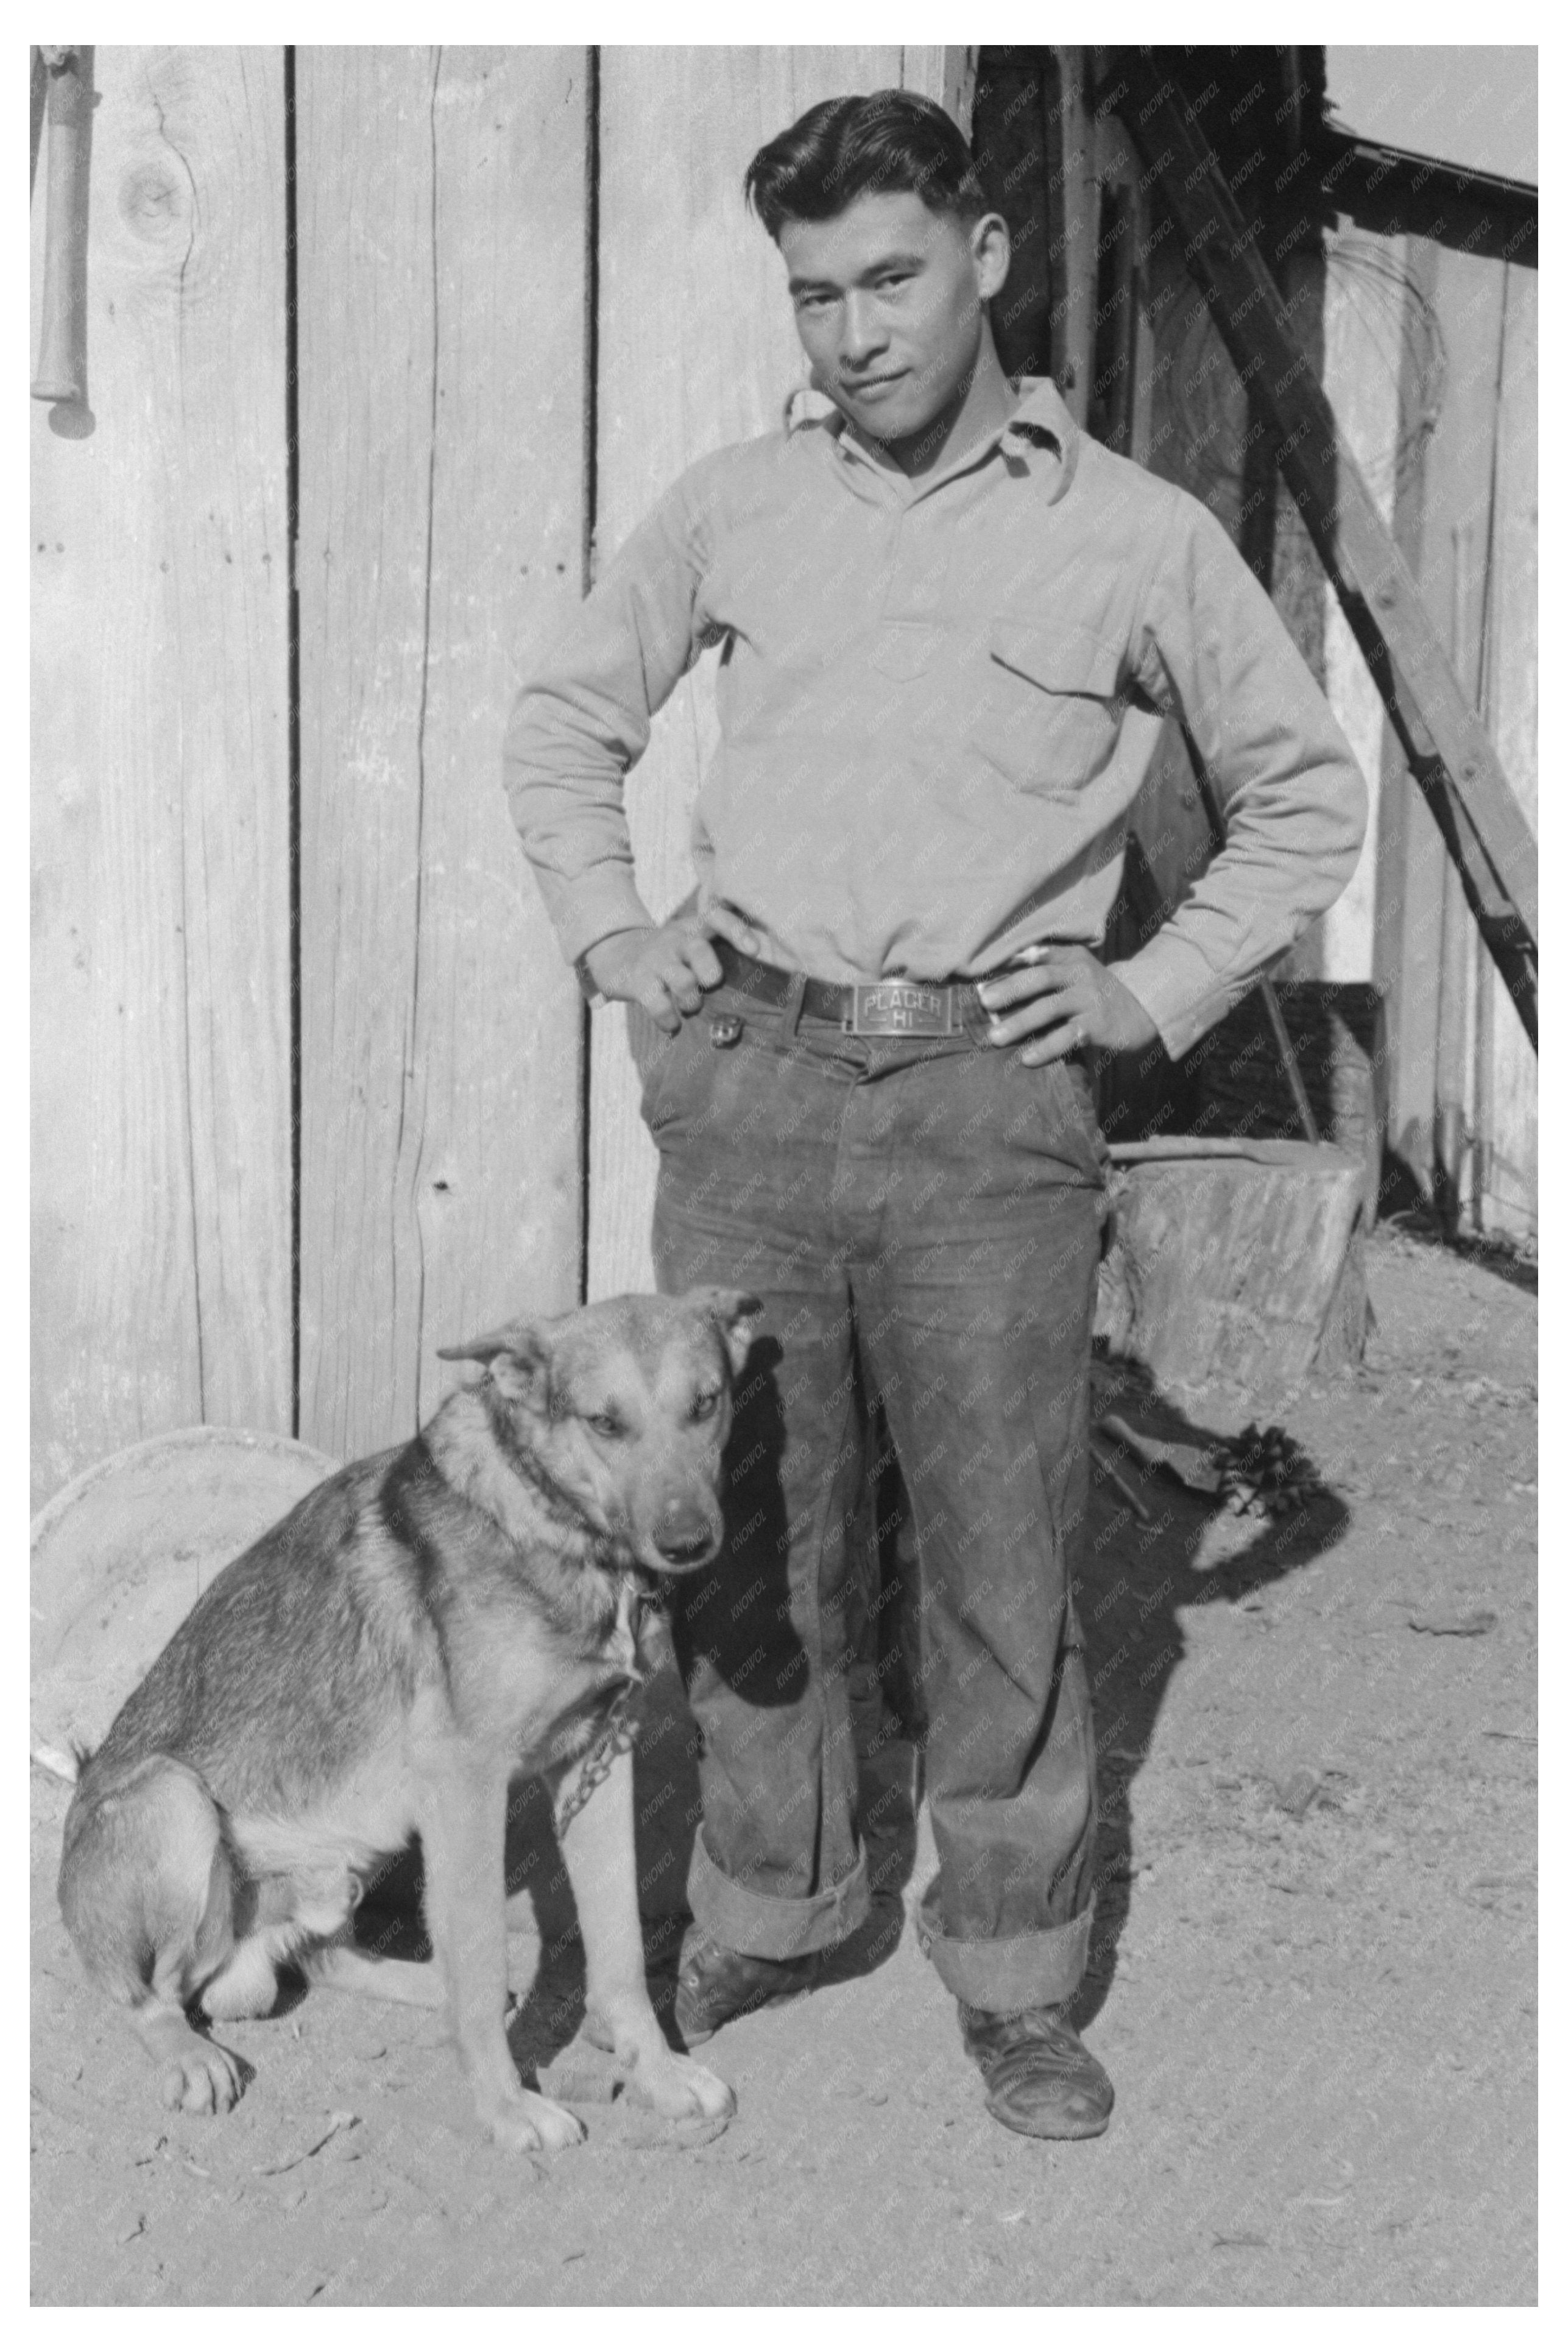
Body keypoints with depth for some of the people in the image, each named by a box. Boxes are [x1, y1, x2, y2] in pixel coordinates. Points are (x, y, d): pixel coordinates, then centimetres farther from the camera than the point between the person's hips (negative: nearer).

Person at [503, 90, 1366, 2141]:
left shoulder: (1136, 536, 3)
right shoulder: (733, 509, 9)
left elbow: (1308, 796, 12)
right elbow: (563, 716, 22)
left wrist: (1158, 993, 2)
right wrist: (610, 935, 10)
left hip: (990, 1105, -2)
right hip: (746, 1085, 2)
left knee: (1003, 1561, 3)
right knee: (744, 1533, 10)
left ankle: (1017, 1975, 20)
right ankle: (771, 1904, 30)